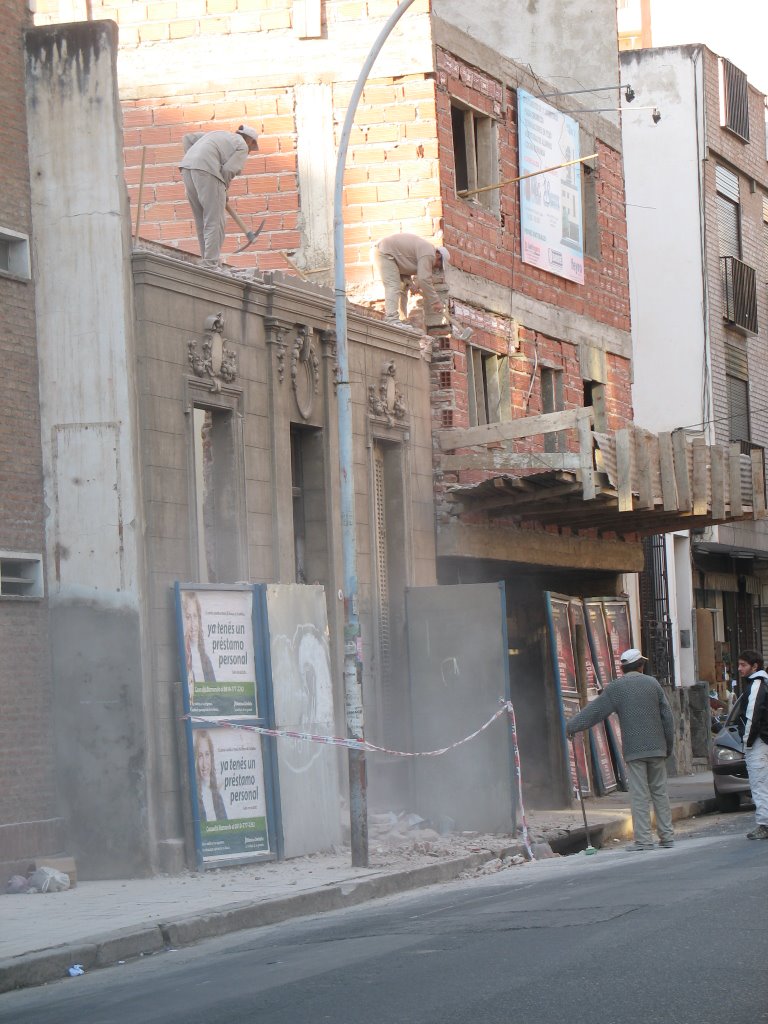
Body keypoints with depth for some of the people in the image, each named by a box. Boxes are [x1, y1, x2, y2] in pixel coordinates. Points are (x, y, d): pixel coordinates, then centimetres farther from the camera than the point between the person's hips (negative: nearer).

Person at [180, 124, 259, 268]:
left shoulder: (218, 134, 31)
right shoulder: (242, 147, 9)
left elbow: (188, 138, 26)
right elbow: (228, 170, -5)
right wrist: (223, 191, 12)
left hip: (187, 167, 8)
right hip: (206, 170, -8)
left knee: (202, 221, 14)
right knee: (215, 221, -6)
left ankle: (207, 263, 16)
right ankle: (211, 264, -13)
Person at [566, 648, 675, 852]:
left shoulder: (616, 687, -1)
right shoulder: (653, 683, 7)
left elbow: (595, 711, 2)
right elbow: (667, 715, 8)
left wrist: (571, 726, 12)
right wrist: (669, 745, 17)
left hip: (634, 750, -3)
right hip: (657, 749, 3)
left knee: (639, 795, -3)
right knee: (660, 791, 10)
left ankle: (643, 839, -6)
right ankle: (667, 836, 10)